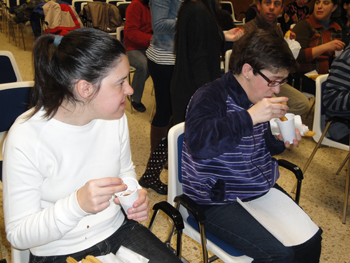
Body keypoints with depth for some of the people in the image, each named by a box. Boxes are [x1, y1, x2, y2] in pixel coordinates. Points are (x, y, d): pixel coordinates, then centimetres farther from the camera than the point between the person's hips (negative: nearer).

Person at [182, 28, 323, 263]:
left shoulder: (260, 98, 7)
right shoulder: (211, 97, -20)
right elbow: (198, 144, -38)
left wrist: (280, 142, -2)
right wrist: (249, 117, -40)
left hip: (262, 189, 9)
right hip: (219, 201, -8)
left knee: (311, 239, 8)